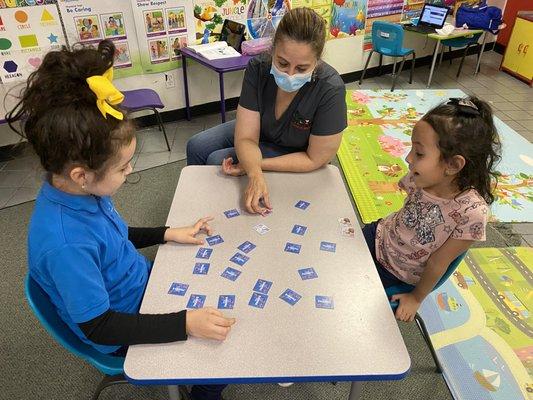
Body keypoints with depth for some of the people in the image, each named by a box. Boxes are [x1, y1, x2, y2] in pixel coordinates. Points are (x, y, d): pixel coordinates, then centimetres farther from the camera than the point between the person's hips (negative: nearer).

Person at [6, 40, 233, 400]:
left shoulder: (84, 192, -13)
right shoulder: (65, 244, -38)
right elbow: (98, 326, -28)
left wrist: (168, 234, -1)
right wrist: (185, 323, -32)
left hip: (143, 282, 8)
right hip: (123, 334, -7)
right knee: (224, 342, -3)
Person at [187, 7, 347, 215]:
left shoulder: (330, 89, -36)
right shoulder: (258, 68, -26)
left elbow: (316, 158, -27)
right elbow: (246, 137, -27)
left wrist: (257, 165, -30)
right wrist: (255, 174, -47)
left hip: (296, 156, -4)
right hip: (258, 130, 4)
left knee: (217, 161, -15)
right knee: (196, 147, 1)